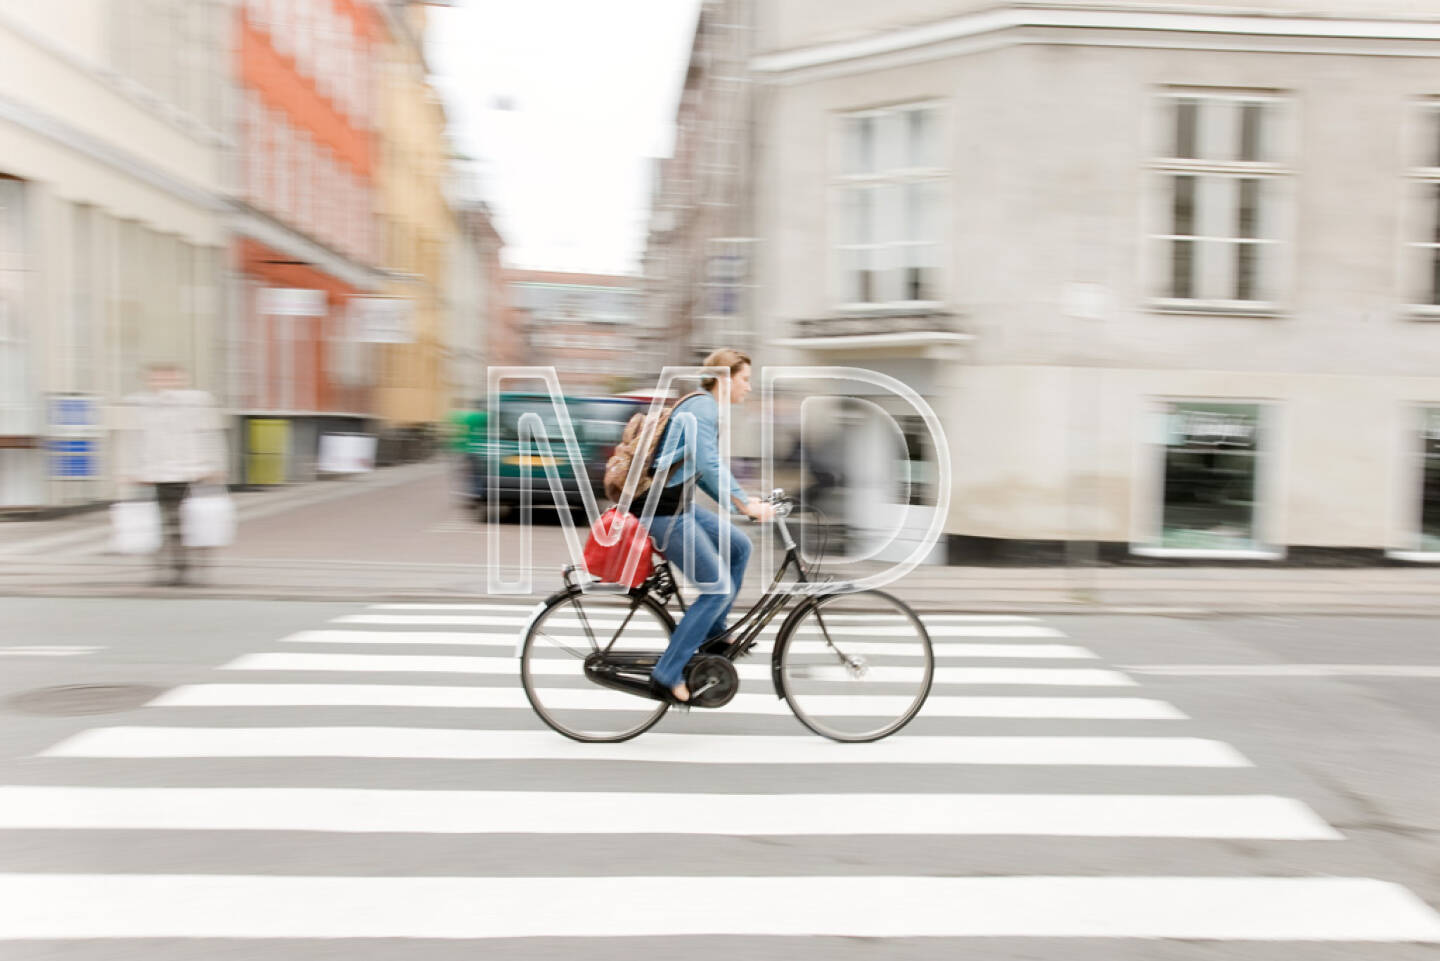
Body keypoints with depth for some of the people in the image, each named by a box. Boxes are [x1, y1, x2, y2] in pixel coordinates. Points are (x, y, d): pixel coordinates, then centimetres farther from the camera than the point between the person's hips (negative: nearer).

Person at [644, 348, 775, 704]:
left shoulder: (706, 408, 15)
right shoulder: (703, 408, -16)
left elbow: (703, 471, 20)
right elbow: (710, 465, -29)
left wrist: (737, 503, 15)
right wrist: (745, 504, -30)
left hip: (681, 505, 10)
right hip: (665, 512, -10)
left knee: (739, 546, 14)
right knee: (719, 588, -8)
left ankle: (713, 633, 25)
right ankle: (666, 674, -1)